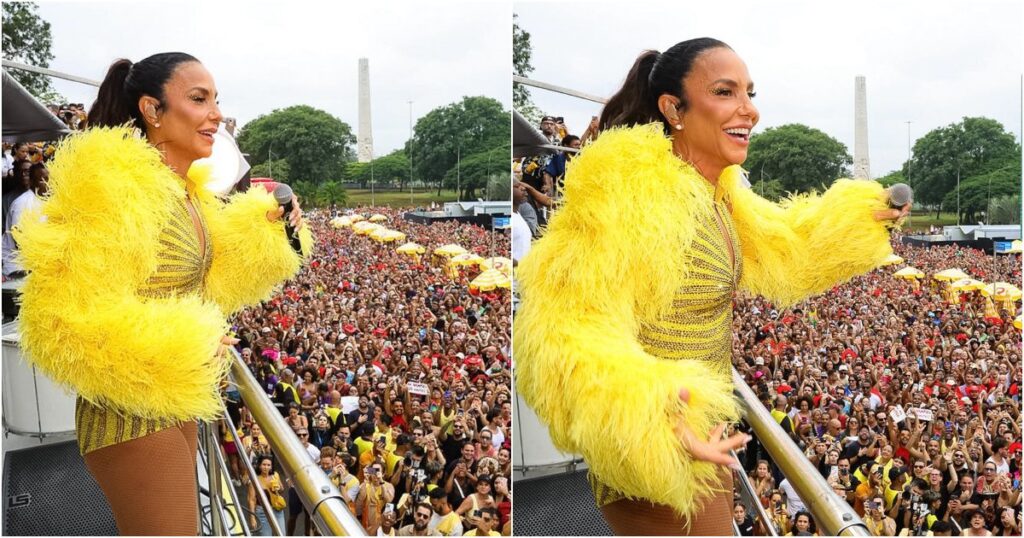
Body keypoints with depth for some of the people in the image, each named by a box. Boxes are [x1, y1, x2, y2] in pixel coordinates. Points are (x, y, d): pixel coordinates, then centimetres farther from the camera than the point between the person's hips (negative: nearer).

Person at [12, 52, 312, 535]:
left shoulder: (184, 190, 8)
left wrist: (265, 234, 1)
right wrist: (179, 352, -24)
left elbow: (210, 288, 15)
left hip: (177, 406, 10)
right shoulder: (113, 186, -21)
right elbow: (67, 320, -26)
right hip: (135, 420, -10)